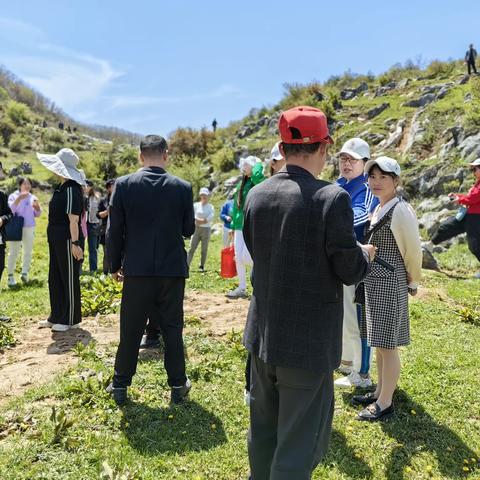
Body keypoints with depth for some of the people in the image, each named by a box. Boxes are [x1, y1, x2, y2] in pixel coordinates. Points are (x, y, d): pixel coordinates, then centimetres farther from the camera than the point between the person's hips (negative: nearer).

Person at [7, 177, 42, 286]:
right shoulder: (13, 196, -1)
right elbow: (10, 210, -16)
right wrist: (19, 198, -25)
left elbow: (37, 214, 12)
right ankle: (11, 276, 2)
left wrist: (37, 206, -8)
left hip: (30, 228, 4)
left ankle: (25, 273, 12)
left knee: (28, 252, 6)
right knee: (13, 252, -3)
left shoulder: (32, 197, 10)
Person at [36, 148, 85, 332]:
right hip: (57, 240, 10)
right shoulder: (61, 188, 14)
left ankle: (71, 319, 12)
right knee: (55, 278, 15)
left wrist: (75, 243, -23)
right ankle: (57, 317, 27)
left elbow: (73, 220, -21)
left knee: (69, 279, 1)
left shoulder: (71, 190, -17)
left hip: (68, 240, -10)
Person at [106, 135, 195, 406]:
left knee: (130, 331, 10)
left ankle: (120, 386, 21)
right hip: (173, 269, 0)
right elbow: (189, 230, 3)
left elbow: (114, 231, -3)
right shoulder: (183, 187, -4)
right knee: (173, 329, 11)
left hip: (137, 269, 0)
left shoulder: (124, 185, -5)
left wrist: (115, 265, 8)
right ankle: (178, 386, 20)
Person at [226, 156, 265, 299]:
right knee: (238, 257, 8)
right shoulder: (241, 183, 14)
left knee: (246, 257, -10)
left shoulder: (258, 182, -8)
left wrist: (258, 163, -14)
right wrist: (233, 225, 17)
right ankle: (242, 288, 18)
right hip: (240, 226, 8)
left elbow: (257, 175, -35)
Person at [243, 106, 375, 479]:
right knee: (301, 444, 10)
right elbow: (350, 271, -15)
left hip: (263, 334, 6)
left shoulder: (257, 194, -1)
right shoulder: (332, 198, -20)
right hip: (309, 341, -6)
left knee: (263, 431, 24)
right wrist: (366, 255, 9)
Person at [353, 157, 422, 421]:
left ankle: (385, 403, 13)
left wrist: (412, 283, 0)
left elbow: (413, 252, -11)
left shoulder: (401, 211, -16)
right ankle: (379, 392, 32)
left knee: (387, 345, 1)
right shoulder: (378, 209, 10)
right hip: (374, 283, 9)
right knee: (379, 343, 18)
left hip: (390, 285, -9)